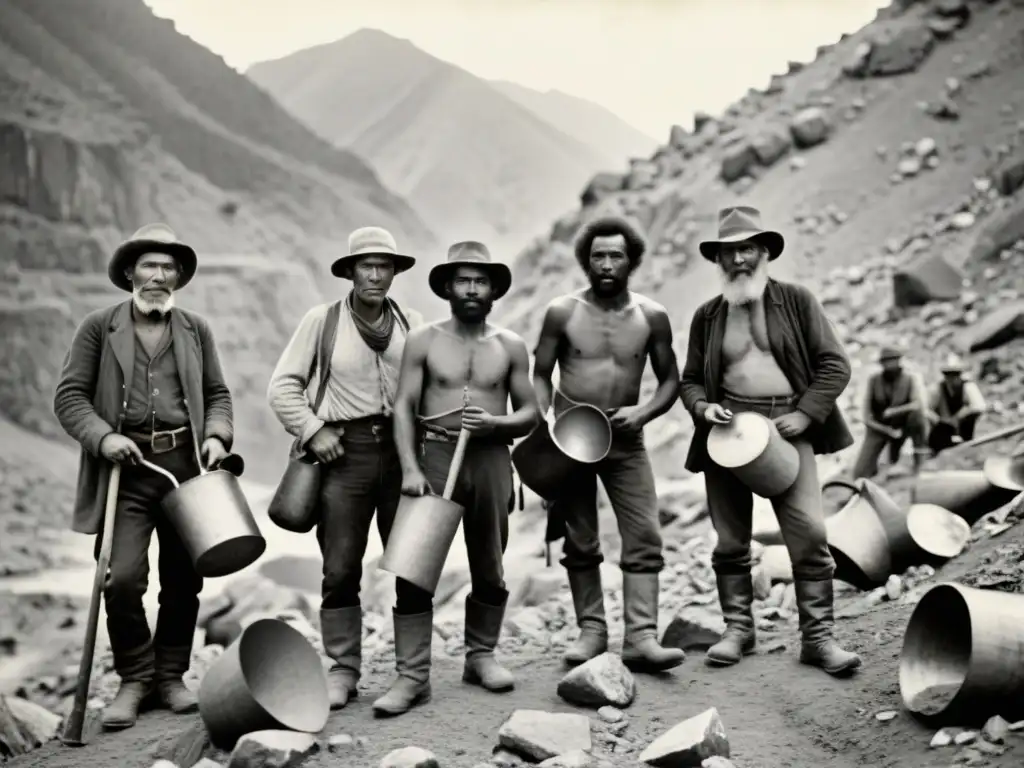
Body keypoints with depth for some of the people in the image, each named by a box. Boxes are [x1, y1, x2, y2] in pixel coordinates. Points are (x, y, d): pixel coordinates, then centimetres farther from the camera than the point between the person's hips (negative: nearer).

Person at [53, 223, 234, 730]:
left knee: (183, 582, 6)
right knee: (122, 579, -11)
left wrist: (217, 435, -3)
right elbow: (70, 396, 2)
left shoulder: (196, 330, 14)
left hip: (187, 465, 3)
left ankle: (170, 677, 24)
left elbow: (217, 394, 16)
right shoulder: (98, 328, 5)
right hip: (127, 468, -2)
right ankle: (134, 679, 10)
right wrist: (102, 437, -13)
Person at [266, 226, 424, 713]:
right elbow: (283, 386, 4)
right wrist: (311, 431, -6)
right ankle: (343, 671, 10)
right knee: (340, 569, -1)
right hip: (344, 452, -2)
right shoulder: (322, 320, 4)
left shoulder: (413, 325, 10)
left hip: (401, 449, 2)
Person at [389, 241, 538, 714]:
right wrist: (409, 468, -11)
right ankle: (413, 675, -5)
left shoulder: (510, 347, 9)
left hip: (491, 458, 2)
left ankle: (481, 656, 26)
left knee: (489, 570, 9)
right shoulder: (424, 341, 5)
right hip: (435, 455, -2)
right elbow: (404, 407, 1)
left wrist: (495, 422, -11)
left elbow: (529, 414, 10)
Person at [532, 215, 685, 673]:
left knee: (645, 539, -9)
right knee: (580, 545, 8)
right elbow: (540, 375, 4)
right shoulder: (562, 313, -4)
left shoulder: (651, 317, -1)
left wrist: (645, 412, -13)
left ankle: (641, 638, -8)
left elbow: (670, 380, 6)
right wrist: (540, 422, -12)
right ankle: (591, 631, 20)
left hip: (625, 442, 1)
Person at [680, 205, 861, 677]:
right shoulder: (707, 315, 11)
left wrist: (806, 413, -10)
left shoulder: (796, 301, 4)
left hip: (786, 426, -2)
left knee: (809, 533, -10)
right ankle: (738, 629, 20)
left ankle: (818, 637, -2)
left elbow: (834, 364, 2)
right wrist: (702, 407, -5)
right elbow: (690, 379, 17)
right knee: (731, 540, 7)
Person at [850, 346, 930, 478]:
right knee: (860, 474, -13)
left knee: (917, 414, -35)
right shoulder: (873, 380, -12)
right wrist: (888, 431, -19)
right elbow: (867, 417, -10)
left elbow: (919, 405, -28)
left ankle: (920, 459, -17)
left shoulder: (912, 377, -14)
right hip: (878, 428, 1)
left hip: (902, 426, -1)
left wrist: (891, 412, -28)